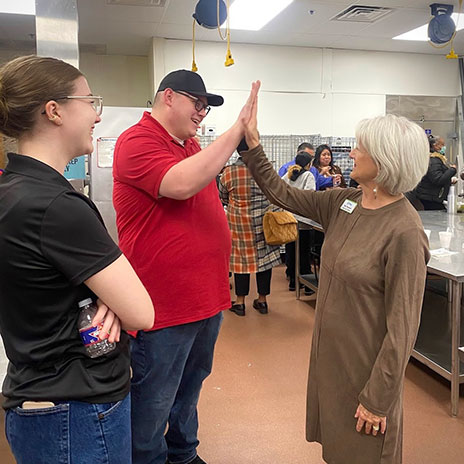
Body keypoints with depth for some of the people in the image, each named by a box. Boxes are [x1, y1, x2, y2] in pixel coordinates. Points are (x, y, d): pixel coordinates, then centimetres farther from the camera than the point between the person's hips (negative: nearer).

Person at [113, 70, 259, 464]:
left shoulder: (192, 146, 11)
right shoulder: (137, 142, -15)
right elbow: (181, 184, -32)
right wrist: (238, 129, -27)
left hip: (206, 296, 9)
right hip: (164, 305, -9)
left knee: (190, 388, 25)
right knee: (154, 405, 8)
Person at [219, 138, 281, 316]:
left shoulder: (229, 172, -7)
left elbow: (222, 199, 5)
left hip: (239, 221, -1)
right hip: (263, 221, 1)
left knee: (241, 258, 7)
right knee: (264, 255, 10)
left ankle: (240, 302, 14)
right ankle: (262, 300, 19)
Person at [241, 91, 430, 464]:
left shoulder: (404, 232, -24)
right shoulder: (342, 202, -3)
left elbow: (402, 326, -21)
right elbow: (281, 194, 6)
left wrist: (378, 400, -17)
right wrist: (252, 143, -3)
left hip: (367, 364, -7)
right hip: (330, 352, 7)